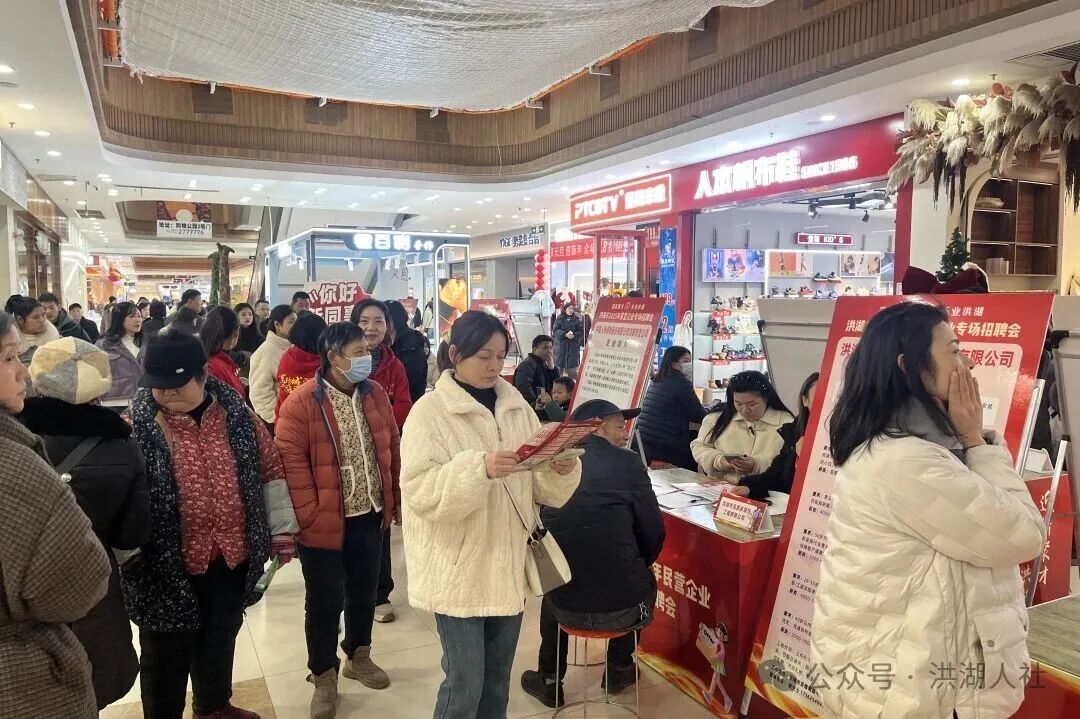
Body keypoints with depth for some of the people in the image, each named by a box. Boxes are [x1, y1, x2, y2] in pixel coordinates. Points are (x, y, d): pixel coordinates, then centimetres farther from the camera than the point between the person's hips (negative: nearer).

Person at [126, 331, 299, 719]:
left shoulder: (237, 415, -3)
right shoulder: (136, 425, -11)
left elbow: (271, 469, 5)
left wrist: (282, 528, 6)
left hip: (232, 557, 4)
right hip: (167, 564, -3)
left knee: (220, 640, 23)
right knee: (167, 656, 11)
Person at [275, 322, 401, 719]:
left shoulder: (375, 394, 2)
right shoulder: (302, 403, -15)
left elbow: (392, 449, 9)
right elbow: (291, 461, -16)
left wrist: (397, 500, 9)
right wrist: (308, 514, -17)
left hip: (371, 517, 5)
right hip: (325, 524, -5)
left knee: (364, 592, 20)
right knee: (325, 602, 10)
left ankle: (358, 656, 42)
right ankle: (323, 675, 29)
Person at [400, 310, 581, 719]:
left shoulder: (517, 407, 6)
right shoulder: (429, 412, -10)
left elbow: (540, 487, 7)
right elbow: (421, 491, -20)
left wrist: (562, 470, -15)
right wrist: (479, 470, -32)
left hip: (508, 566, 5)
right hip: (458, 572, -5)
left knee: (498, 679, 19)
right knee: (465, 684, 3)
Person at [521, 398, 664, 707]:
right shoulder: (627, 463, -7)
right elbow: (654, 533, -4)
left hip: (565, 606, 2)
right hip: (623, 607, -2)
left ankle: (550, 681, 40)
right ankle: (619, 669, 44)